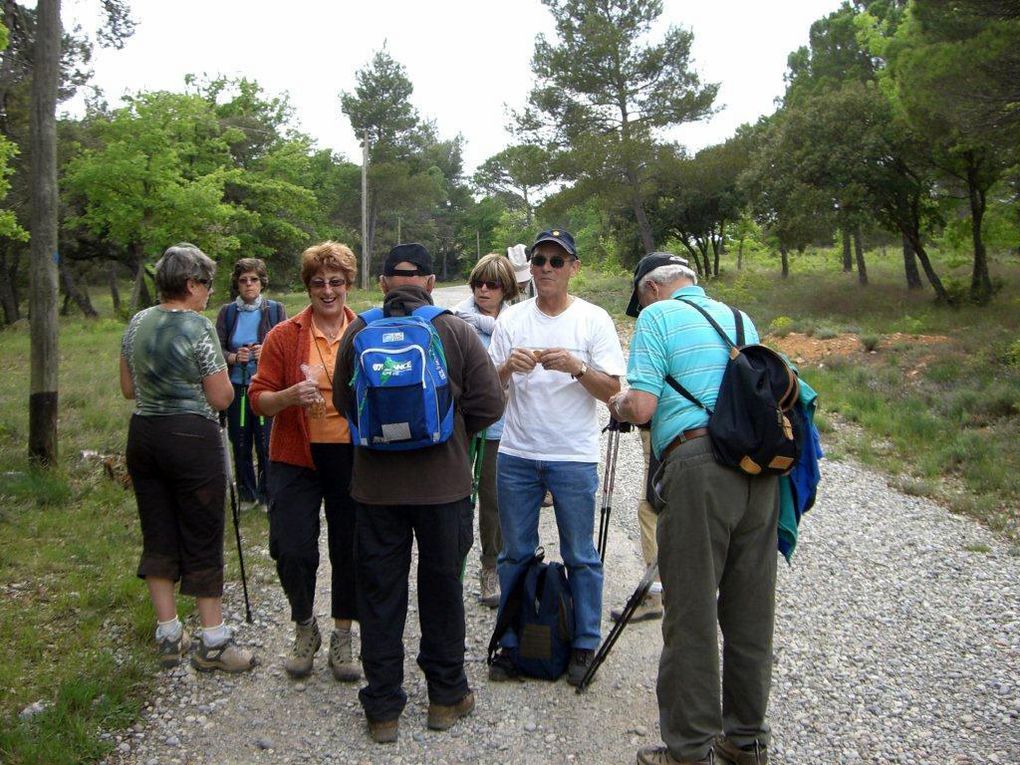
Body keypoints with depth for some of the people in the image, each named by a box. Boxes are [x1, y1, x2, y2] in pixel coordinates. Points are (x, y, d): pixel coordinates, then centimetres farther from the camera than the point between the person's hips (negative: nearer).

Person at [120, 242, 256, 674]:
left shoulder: (137, 323, 7)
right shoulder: (198, 327, -13)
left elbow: (128, 388, 15)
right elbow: (221, 398, -12)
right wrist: (222, 375, 7)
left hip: (143, 436, 7)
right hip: (191, 438, -7)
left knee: (158, 536, 13)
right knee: (202, 540, 2)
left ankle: (168, 636, 23)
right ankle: (213, 644, 11)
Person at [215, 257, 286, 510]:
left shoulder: (275, 309, 1)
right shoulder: (227, 312, 5)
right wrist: (234, 357, -15)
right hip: (236, 387, 2)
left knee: (266, 443, -1)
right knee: (240, 444, 9)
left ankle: (267, 495, 16)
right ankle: (247, 495, 25)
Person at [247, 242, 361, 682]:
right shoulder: (284, 336, -1)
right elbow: (259, 399, -2)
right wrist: (290, 395, -21)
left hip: (353, 459, 1)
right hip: (297, 459, -1)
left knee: (350, 551, 8)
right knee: (292, 551, -2)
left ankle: (342, 639, 27)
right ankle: (304, 629, 25)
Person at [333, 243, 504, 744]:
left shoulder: (357, 332, -4)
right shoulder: (456, 331, -7)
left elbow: (342, 402, 6)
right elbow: (489, 405, -7)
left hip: (375, 482, 1)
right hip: (443, 482, 0)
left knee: (379, 594, 11)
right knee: (442, 589, 14)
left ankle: (383, 709, 20)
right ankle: (447, 697, 28)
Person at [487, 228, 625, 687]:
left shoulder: (593, 319, -2)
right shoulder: (511, 319, 6)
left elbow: (611, 390, -6)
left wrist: (576, 367, -23)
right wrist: (508, 366, -14)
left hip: (574, 458, -3)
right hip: (516, 455, 3)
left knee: (580, 557, 6)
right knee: (515, 554, 12)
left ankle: (584, 645, 21)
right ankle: (511, 643, 25)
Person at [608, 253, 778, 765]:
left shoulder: (657, 316, 1)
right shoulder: (740, 318, 21)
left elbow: (642, 406, -9)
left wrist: (616, 405, 13)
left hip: (698, 466, -7)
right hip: (761, 463, 7)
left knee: (691, 615, 1)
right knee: (750, 612, 13)